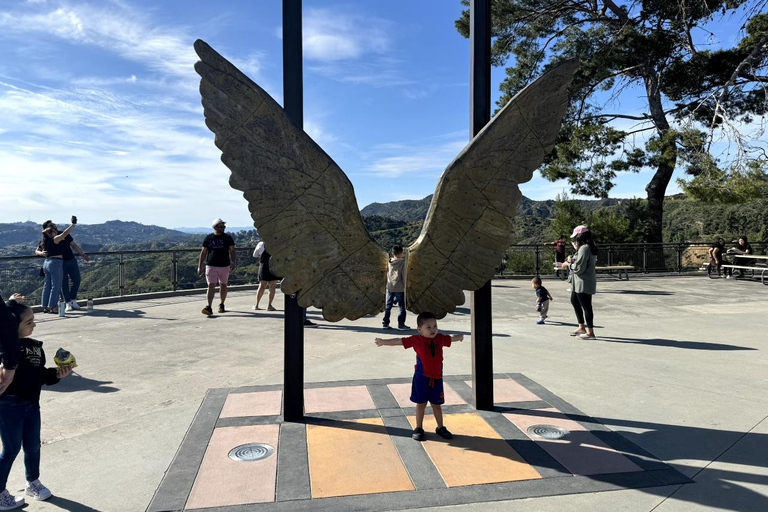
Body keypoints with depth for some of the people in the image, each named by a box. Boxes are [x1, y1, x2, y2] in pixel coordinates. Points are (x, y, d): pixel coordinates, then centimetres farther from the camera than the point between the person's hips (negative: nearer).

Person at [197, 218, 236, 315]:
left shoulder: (228, 237, 4)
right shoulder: (208, 238, 4)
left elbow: (232, 251, 1)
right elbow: (203, 252, 7)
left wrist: (232, 262, -15)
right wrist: (199, 266, 3)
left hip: (224, 265, 1)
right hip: (211, 266, -1)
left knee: (223, 285, 10)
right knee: (211, 286, -10)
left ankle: (222, 305, 27)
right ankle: (209, 307, -15)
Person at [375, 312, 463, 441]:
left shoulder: (440, 338, 1)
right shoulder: (416, 340, -10)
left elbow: (451, 339, 23)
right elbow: (399, 341, -12)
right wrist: (383, 342, -17)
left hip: (437, 378, 3)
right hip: (422, 377, -3)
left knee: (436, 404, 15)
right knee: (421, 403, 8)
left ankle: (440, 428, 29)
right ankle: (418, 428, 22)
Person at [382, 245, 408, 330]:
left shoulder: (390, 261, 7)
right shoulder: (402, 262, -8)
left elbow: (387, 274, 11)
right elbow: (403, 275, -8)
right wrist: (404, 285, -1)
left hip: (389, 287, 5)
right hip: (399, 288, -5)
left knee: (388, 306, 12)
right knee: (402, 306, 2)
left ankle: (385, 323, 15)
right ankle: (401, 324, 1)